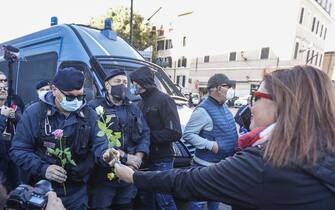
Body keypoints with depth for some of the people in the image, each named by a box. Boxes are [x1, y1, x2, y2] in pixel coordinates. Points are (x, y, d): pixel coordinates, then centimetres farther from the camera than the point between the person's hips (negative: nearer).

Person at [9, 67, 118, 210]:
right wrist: (42, 169, -20)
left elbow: (99, 143, -6)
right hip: (43, 189, -1)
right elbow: (18, 150, -6)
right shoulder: (34, 113, -8)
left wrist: (105, 154, -30)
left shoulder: (89, 115, -2)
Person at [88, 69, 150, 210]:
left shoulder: (134, 109, 12)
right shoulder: (95, 107, -8)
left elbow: (145, 134, 6)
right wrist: (125, 157, -19)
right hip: (104, 174, -5)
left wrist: (137, 158, -9)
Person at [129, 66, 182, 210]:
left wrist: (148, 135, -18)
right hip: (147, 159, 8)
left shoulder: (163, 99, -14)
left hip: (161, 160, -8)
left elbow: (175, 133, -21)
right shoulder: (142, 102, 11)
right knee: (146, 197, 20)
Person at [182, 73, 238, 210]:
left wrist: (238, 141, 4)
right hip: (206, 165, -8)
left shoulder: (223, 105, 6)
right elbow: (187, 135, -22)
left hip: (223, 163, 8)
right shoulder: (203, 110, -22)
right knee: (201, 199, 7)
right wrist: (210, 145, -27)